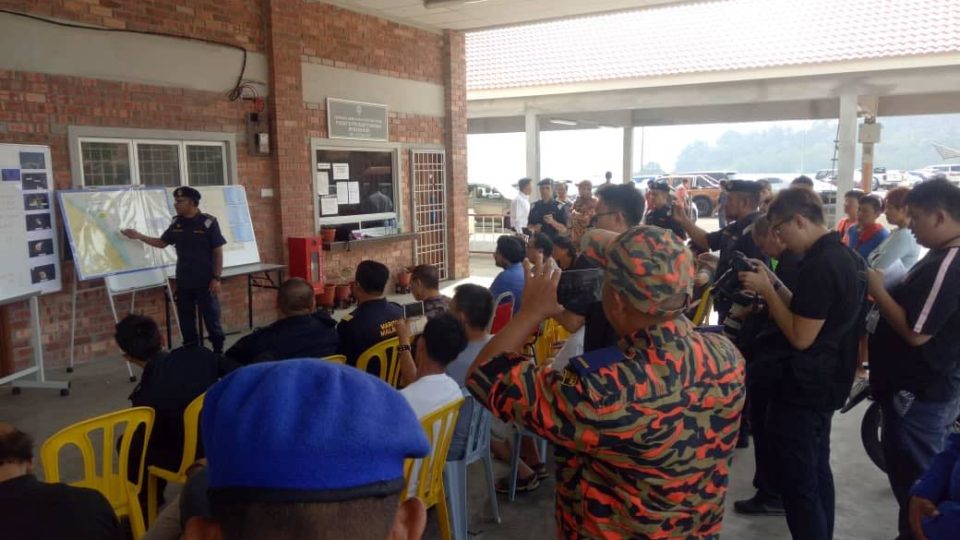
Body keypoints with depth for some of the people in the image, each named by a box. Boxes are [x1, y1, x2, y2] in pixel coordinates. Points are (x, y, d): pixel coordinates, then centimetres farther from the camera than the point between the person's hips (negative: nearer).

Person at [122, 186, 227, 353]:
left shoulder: (209, 222, -11)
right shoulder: (176, 223, 5)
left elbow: (218, 252, -10)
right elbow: (161, 243, 18)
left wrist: (216, 278, -13)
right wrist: (138, 236, 6)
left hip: (205, 281, -5)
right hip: (183, 282, 6)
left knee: (211, 319, 2)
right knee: (186, 320, 12)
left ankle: (219, 351, 15)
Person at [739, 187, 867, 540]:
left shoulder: (820, 265, -23)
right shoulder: (844, 256, 9)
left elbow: (801, 337, -23)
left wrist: (766, 290, -16)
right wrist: (775, 284, 5)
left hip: (802, 389, -11)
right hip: (825, 383, 11)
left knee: (797, 484, 0)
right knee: (816, 473, 22)